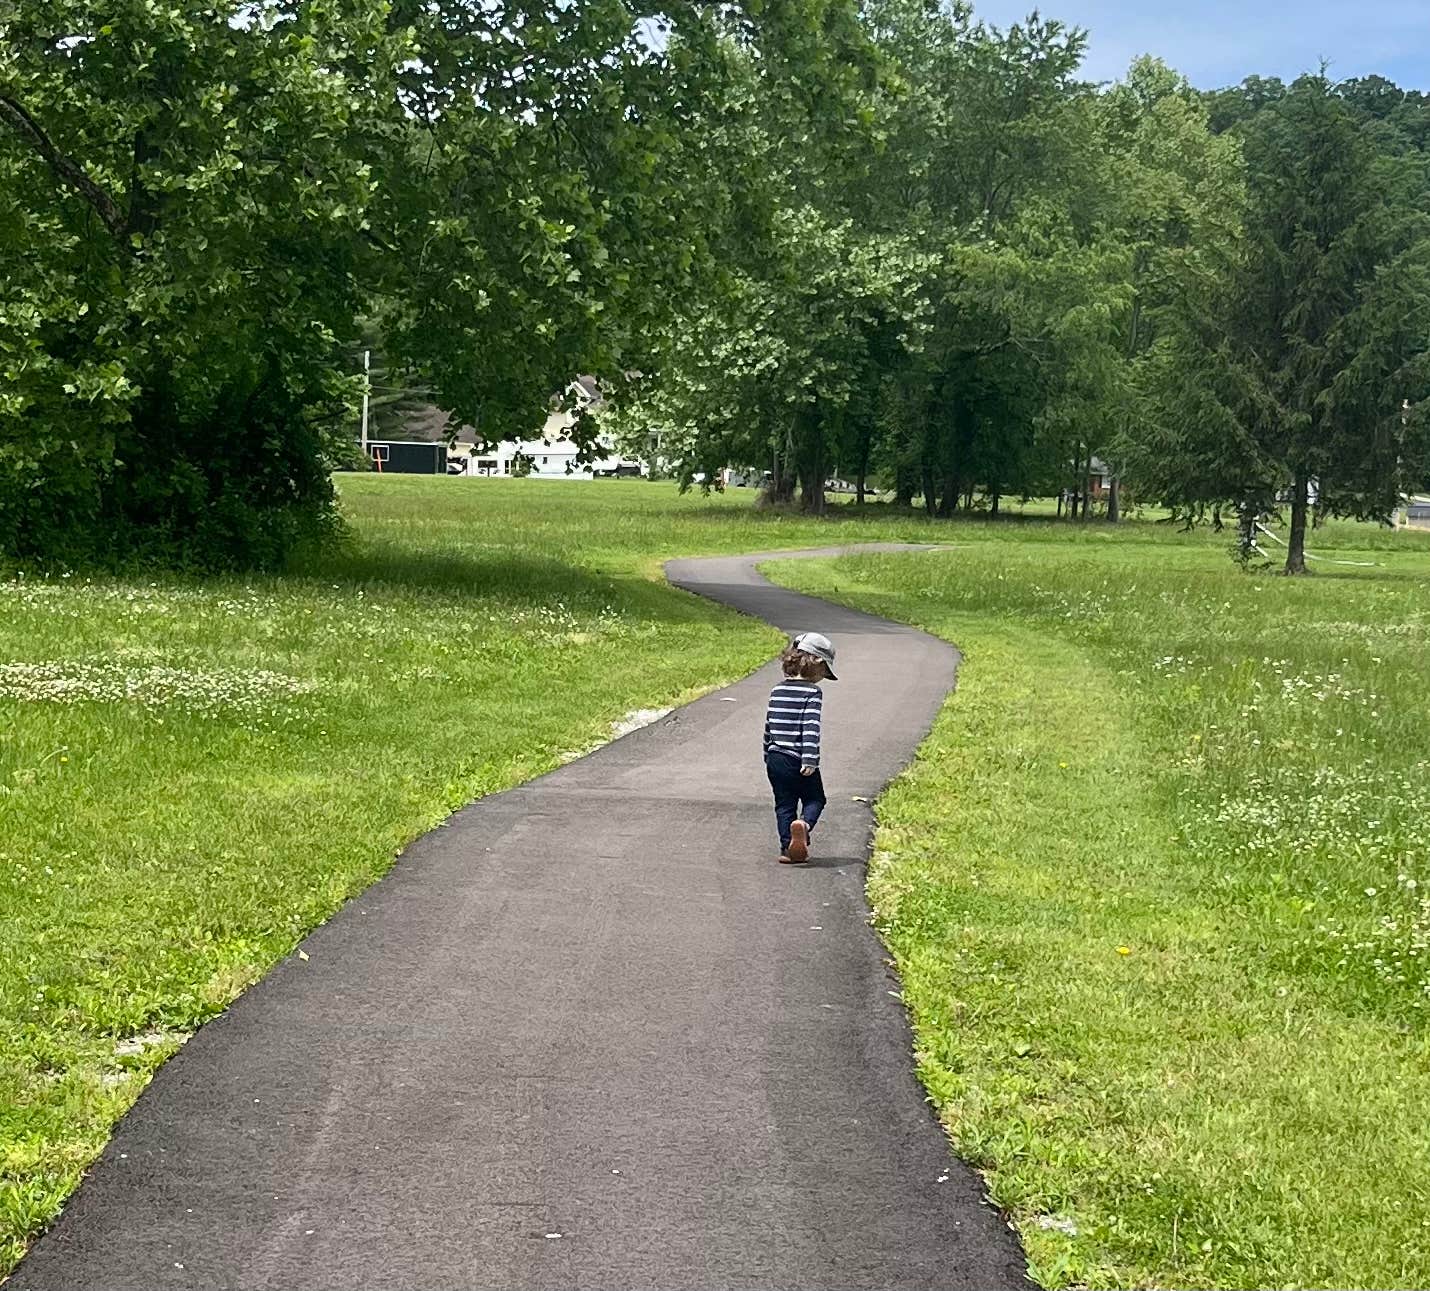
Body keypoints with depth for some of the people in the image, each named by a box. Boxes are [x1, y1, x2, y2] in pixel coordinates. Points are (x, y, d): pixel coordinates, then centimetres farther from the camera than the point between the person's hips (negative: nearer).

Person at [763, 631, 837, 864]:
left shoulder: (777, 691, 10)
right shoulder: (813, 693, -10)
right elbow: (811, 728, -19)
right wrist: (810, 759, -23)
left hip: (775, 758, 5)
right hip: (798, 761, -5)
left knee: (784, 804, 12)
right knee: (814, 799, 10)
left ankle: (787, 847, 5)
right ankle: (804, 823, -20)